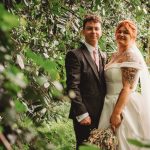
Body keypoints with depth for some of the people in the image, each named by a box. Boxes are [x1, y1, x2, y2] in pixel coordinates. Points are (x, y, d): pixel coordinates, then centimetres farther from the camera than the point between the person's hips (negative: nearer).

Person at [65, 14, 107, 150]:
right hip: (85, 116, -6)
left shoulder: (103, 56, 14)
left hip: (102, 115, 7)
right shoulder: (75, 55, -8)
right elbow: (72, 87, -14)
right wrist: (82, 114, -18)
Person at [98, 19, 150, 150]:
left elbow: (128, 87, -20)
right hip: (114, 103, 9)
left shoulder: (131, 55, -14)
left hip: (126, 106, -9)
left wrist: (116, 113, -23)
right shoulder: (116, 55, 13)